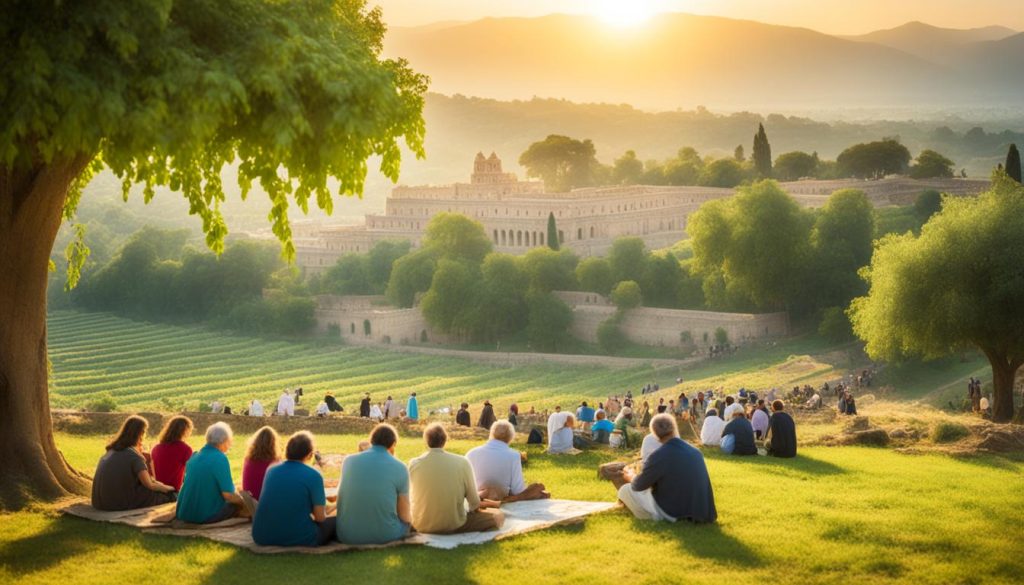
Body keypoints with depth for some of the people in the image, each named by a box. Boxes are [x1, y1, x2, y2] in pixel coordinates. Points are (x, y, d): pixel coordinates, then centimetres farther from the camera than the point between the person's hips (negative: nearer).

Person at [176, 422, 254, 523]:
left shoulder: (194, 457, 7)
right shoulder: (220, 458, -15)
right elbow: (228, 495, -19)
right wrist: (243, 498, 2)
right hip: (207, 517, -7)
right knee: (244, 496, 9)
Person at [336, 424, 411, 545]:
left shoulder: (348, 461, 0)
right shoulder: (399, 468, -9)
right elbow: (404, 516, -3)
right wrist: (409, 519, 19)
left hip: (347, 535, 4)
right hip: (384, 536, -3)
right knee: (407, 521, 30)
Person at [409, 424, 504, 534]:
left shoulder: (414, 464, -7)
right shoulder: (462, 462, -11)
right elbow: (474, 504, -4)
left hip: (422, 526, 0)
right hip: (454, 525, 0)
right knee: (498, 516, 18)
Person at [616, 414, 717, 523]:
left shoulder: (659, 455, -19)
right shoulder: (695, 452, 0)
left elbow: (639, 486, -4)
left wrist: (631, 477, 21)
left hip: (669, 513, -5)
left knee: (625, 490, 7)